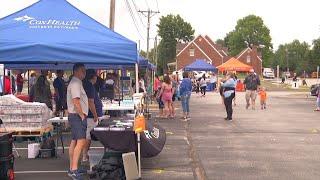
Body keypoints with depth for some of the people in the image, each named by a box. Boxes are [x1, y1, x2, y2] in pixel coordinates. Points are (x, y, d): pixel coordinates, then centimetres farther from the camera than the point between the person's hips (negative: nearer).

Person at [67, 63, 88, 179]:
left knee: (74, 142, 12)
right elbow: (76, 102, -21)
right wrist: (82, 116, -17)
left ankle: (72, 169, 18)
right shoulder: (75, 83, -13)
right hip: (77, 116, -11)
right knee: (81, 142, -16)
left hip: (77, 116, 11)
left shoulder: (77, 83, 20)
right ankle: (74, 170, -20)